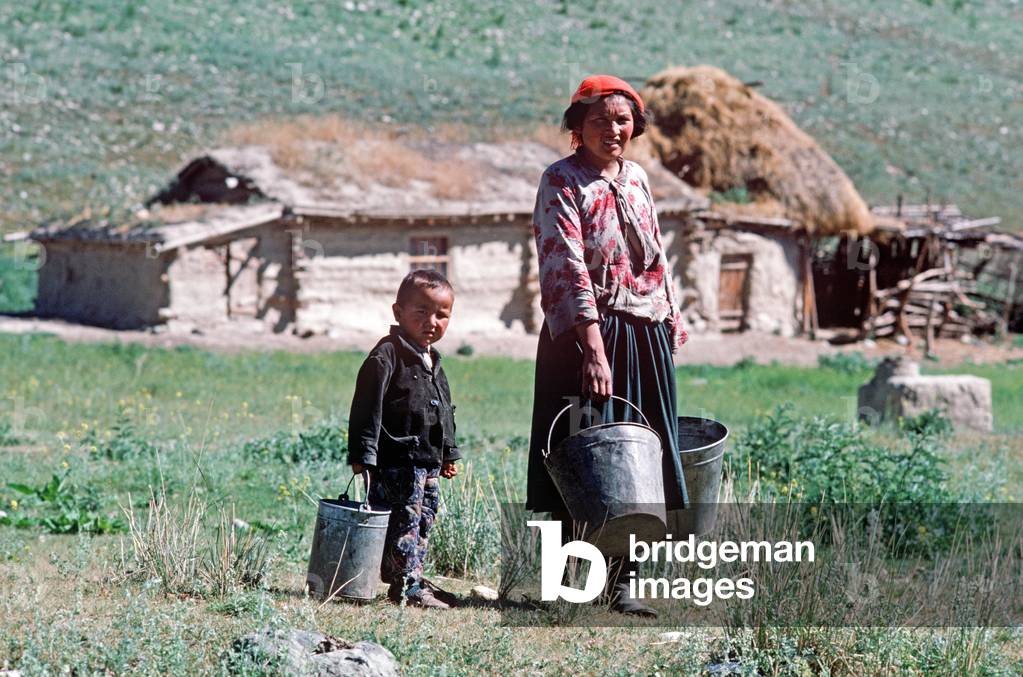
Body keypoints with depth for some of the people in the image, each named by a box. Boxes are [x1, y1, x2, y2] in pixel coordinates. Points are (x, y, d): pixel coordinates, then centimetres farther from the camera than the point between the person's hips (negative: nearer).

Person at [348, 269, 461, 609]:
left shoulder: (432, 361, 16)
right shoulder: (387, 355, -12)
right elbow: (367, 408, -16)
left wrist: (448, 454, 27)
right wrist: (363, 454, -20)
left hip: (428, 462, 9)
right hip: (397, 462, -9)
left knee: (425, 518, 13)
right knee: (406, 520, -8)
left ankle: (413, 576, 23)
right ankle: (406, 585, -3)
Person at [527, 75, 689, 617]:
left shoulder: (636, 179, 13)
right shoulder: (562, 181, -8)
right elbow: (569, 269, -17)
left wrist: (671, 323, 14)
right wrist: (594, 349, -25)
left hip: (646, 337, 6)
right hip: (587, 334, -6)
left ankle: (621, 580, 11)